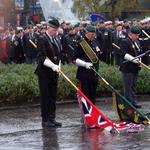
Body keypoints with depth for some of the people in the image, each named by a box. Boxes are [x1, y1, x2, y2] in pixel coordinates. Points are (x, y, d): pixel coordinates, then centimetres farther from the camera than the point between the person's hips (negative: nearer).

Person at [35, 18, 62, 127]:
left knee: (53, 96, 9)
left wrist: (58, 66, 8)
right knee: (45, 97, -3)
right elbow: (42, 57, -19)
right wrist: (53, 66, -27)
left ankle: (52, 118, 14)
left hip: (54, 72, 7)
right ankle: (45, 120, 1)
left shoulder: (56, 39, 14)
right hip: (44, 72, -7)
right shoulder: (42, 39, -11)